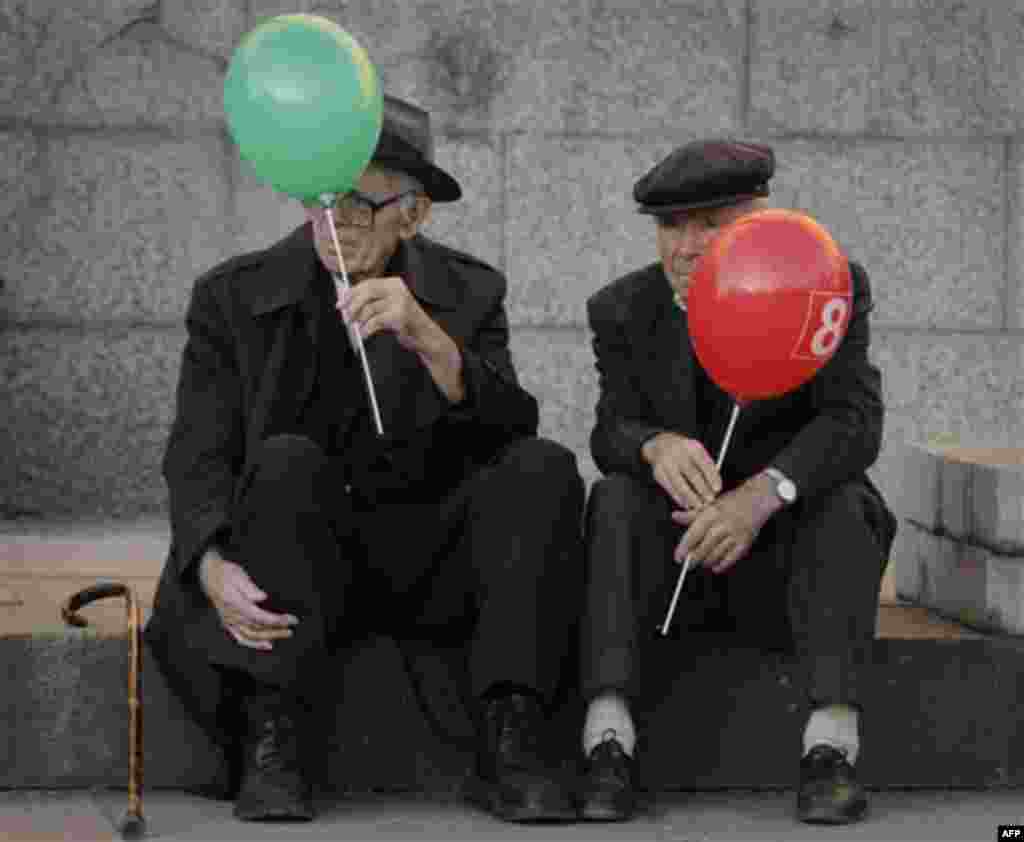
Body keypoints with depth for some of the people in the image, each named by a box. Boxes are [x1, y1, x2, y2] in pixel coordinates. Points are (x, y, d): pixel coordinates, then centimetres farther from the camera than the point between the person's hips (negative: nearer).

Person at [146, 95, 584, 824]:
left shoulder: (468, 295, 3)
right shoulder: (233, 298, -1)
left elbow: (511, 433, -12)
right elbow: (198, 460, -8)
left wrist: (427, 339, -29)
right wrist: (215, 568, -28)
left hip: (434, 570, 1)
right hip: (294, 571, -1)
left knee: (544, 467, -24)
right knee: (288, 461, -32)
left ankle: (510, 739, -29)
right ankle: (273, 741, -36)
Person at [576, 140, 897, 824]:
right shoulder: (625, 311, -2)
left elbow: (854, 423, -22)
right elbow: (611, 433, -13)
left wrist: (763, 493, -41)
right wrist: (657, 447, -39)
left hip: (784, 561, -1)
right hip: (669, 563, 1)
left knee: (842, 504, -30)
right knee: (620, 497, -27)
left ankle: (832, 743, -41)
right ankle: (608, 738, -40)